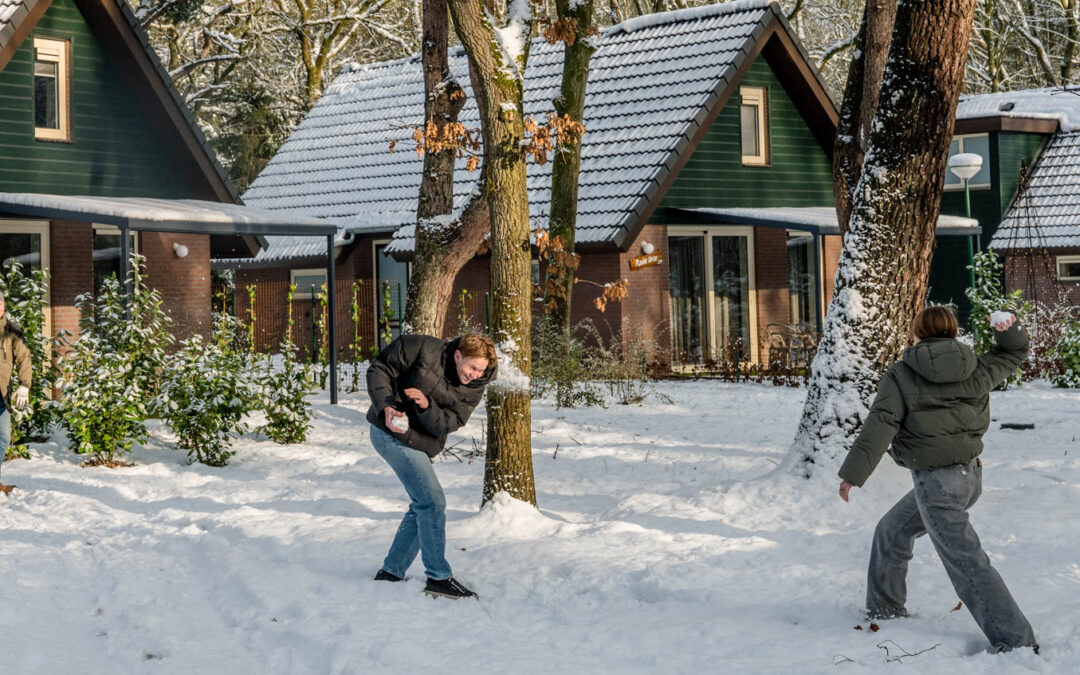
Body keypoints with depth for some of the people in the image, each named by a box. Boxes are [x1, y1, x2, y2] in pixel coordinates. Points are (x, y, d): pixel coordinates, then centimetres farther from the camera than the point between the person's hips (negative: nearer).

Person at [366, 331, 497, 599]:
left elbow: (445, 425, -12)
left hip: (420, 444, 8)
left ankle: (391, 572, 26)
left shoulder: (475, 387, -5)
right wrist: (386, 408, -26)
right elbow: (379, 370, -13)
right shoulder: (421, 349, -19)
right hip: (392, 432, -8)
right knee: (432, 502, -13)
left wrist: (427, 406, -32)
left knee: (422, 506, 13)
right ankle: (438, 577, -8)